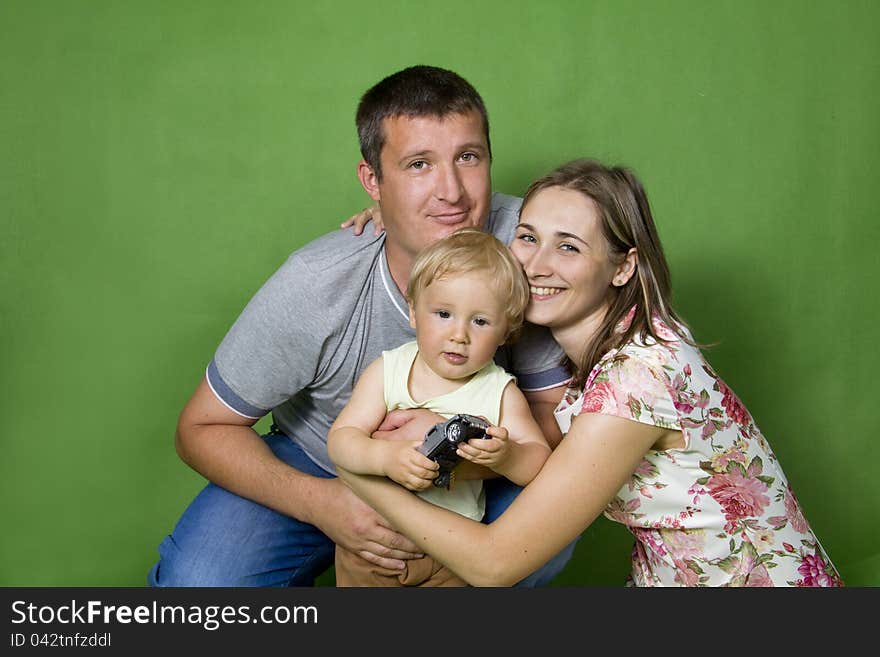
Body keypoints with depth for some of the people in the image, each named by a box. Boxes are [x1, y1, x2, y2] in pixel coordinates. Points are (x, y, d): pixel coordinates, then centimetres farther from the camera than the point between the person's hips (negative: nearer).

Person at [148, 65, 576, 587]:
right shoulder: (312, 286, -28)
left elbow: (557, 414, -16)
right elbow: (202, 429, -15)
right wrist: (321, 503, -31)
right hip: (318, 464, -1)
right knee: (194, 581, -24)